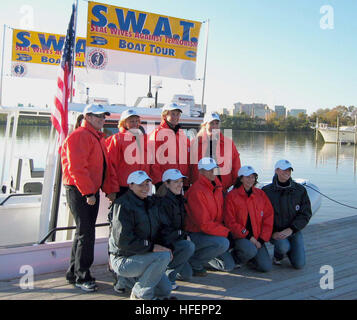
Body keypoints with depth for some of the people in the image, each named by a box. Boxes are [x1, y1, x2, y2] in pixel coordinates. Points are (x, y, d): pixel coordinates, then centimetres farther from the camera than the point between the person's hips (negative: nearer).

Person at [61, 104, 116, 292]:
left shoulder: (98, 138, 18)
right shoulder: (79, 136, -13)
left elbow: (105, 167, 20)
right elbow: (77, 168, -21)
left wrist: (109, 190, 13)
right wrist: (88, 192, -21)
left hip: (92, 191, 10)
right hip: (79, 191, -10)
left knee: (84, 232, 15)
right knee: (86, 233, -7)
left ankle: (73, 274, 27)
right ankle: (82, 277, 5)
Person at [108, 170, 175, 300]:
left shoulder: (151, 203, 9)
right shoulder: (123, 205, -17)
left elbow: (157, 231, 19)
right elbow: (123, 240, -24)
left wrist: (165, 247, -1)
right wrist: (151, 247, -25)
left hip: (142, 257, 8)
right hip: (122, 260, -8)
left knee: (165, 290, 2)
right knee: (164, 256, -26)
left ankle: (129, 280, 19)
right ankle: (140, 294, -9)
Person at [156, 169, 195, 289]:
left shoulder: (179, 200, 10)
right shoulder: (162, 202, -18)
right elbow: (164, 230, -21)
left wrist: (184, 235, 6)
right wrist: (183, 236, -17)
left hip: (176, 240, 9)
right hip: (163, 243, -9)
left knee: (187, 275, 6)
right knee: (189, 246, -33)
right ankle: (166, 274, -17)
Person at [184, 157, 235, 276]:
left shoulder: (217, 185, 6)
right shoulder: (196, 191, -21)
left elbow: (220, 213, 17)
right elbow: (204, 224, -24)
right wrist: (226, 231, -17)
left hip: (213, 232, 8)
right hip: (195, 234, -8)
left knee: (229, 266, 6)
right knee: (223, 243, -33)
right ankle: (193, 263, -12)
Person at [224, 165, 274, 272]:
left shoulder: (261, 194, 7)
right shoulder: (232, 196, -6)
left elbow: (268, 218, 6)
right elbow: (230, 222, -9)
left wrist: (261, 239, -3)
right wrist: (248, 236, -14)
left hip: (257, 237, 4)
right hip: (240, 236, -4)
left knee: (266, 267, -10)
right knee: (251, 251, -35)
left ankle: (248, 256, 19)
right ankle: (235, 257, -2)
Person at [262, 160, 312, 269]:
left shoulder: (300, 190, -1)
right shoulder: (266, 191, -6)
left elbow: (306, 214, -2)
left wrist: (291, 229, -14)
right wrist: (272, 232, -15)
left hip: (294, 231, 2)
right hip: (274, 231, -2)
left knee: (299, 264, -9)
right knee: (283, 247, -34)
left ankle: (288, 249, 24)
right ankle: (277, 256, 4)